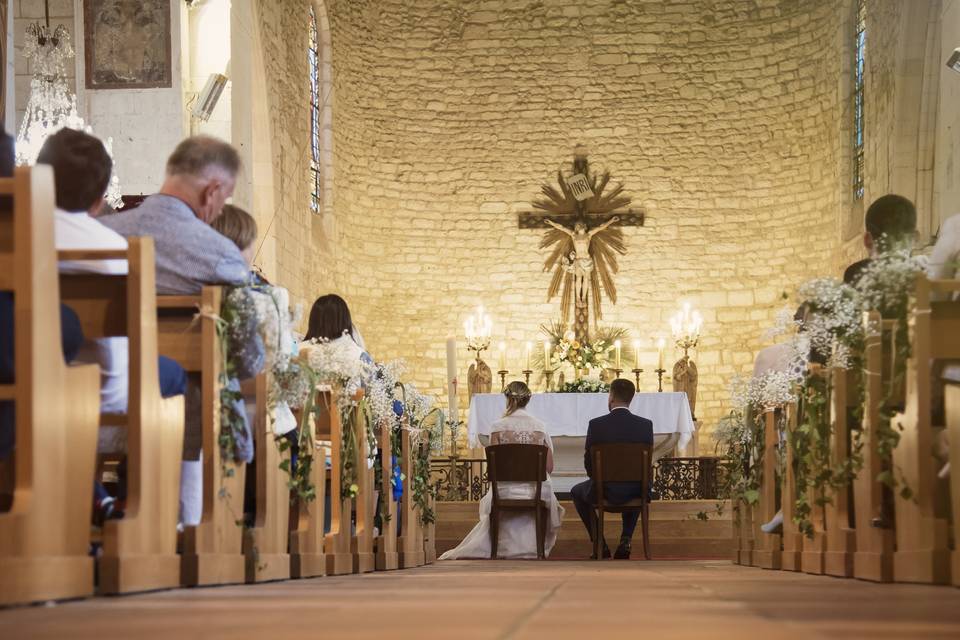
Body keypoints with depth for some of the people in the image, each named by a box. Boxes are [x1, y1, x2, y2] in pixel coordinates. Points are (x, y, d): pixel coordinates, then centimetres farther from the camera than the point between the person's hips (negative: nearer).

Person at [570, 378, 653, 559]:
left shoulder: (596, 425, -12)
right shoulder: (646, 425, -6)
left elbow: (589, 464, -4)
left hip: (605, 491, -2)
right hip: (635, 493, 2)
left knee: (577, 492, 31)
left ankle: (600, 544, 23)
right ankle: (625, 540, 23)